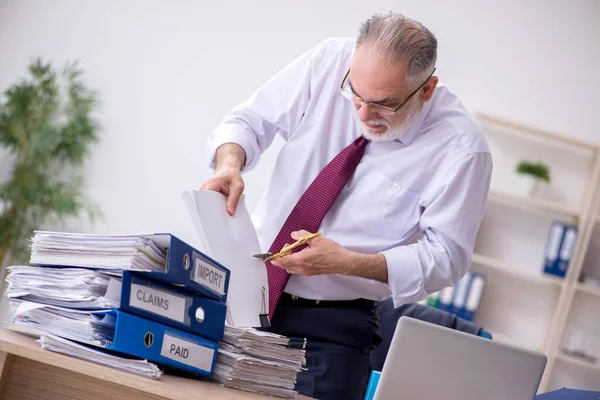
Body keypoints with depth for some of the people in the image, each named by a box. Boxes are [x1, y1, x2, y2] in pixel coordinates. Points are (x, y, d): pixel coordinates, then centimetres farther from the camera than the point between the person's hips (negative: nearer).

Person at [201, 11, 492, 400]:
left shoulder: (461, 146, -16)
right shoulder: (330, 61, -9)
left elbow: (445, 255, -12)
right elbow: (251, 121, 1)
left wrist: (347, 262, -24)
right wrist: (230, 163, -22)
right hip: (245, 293, 3)